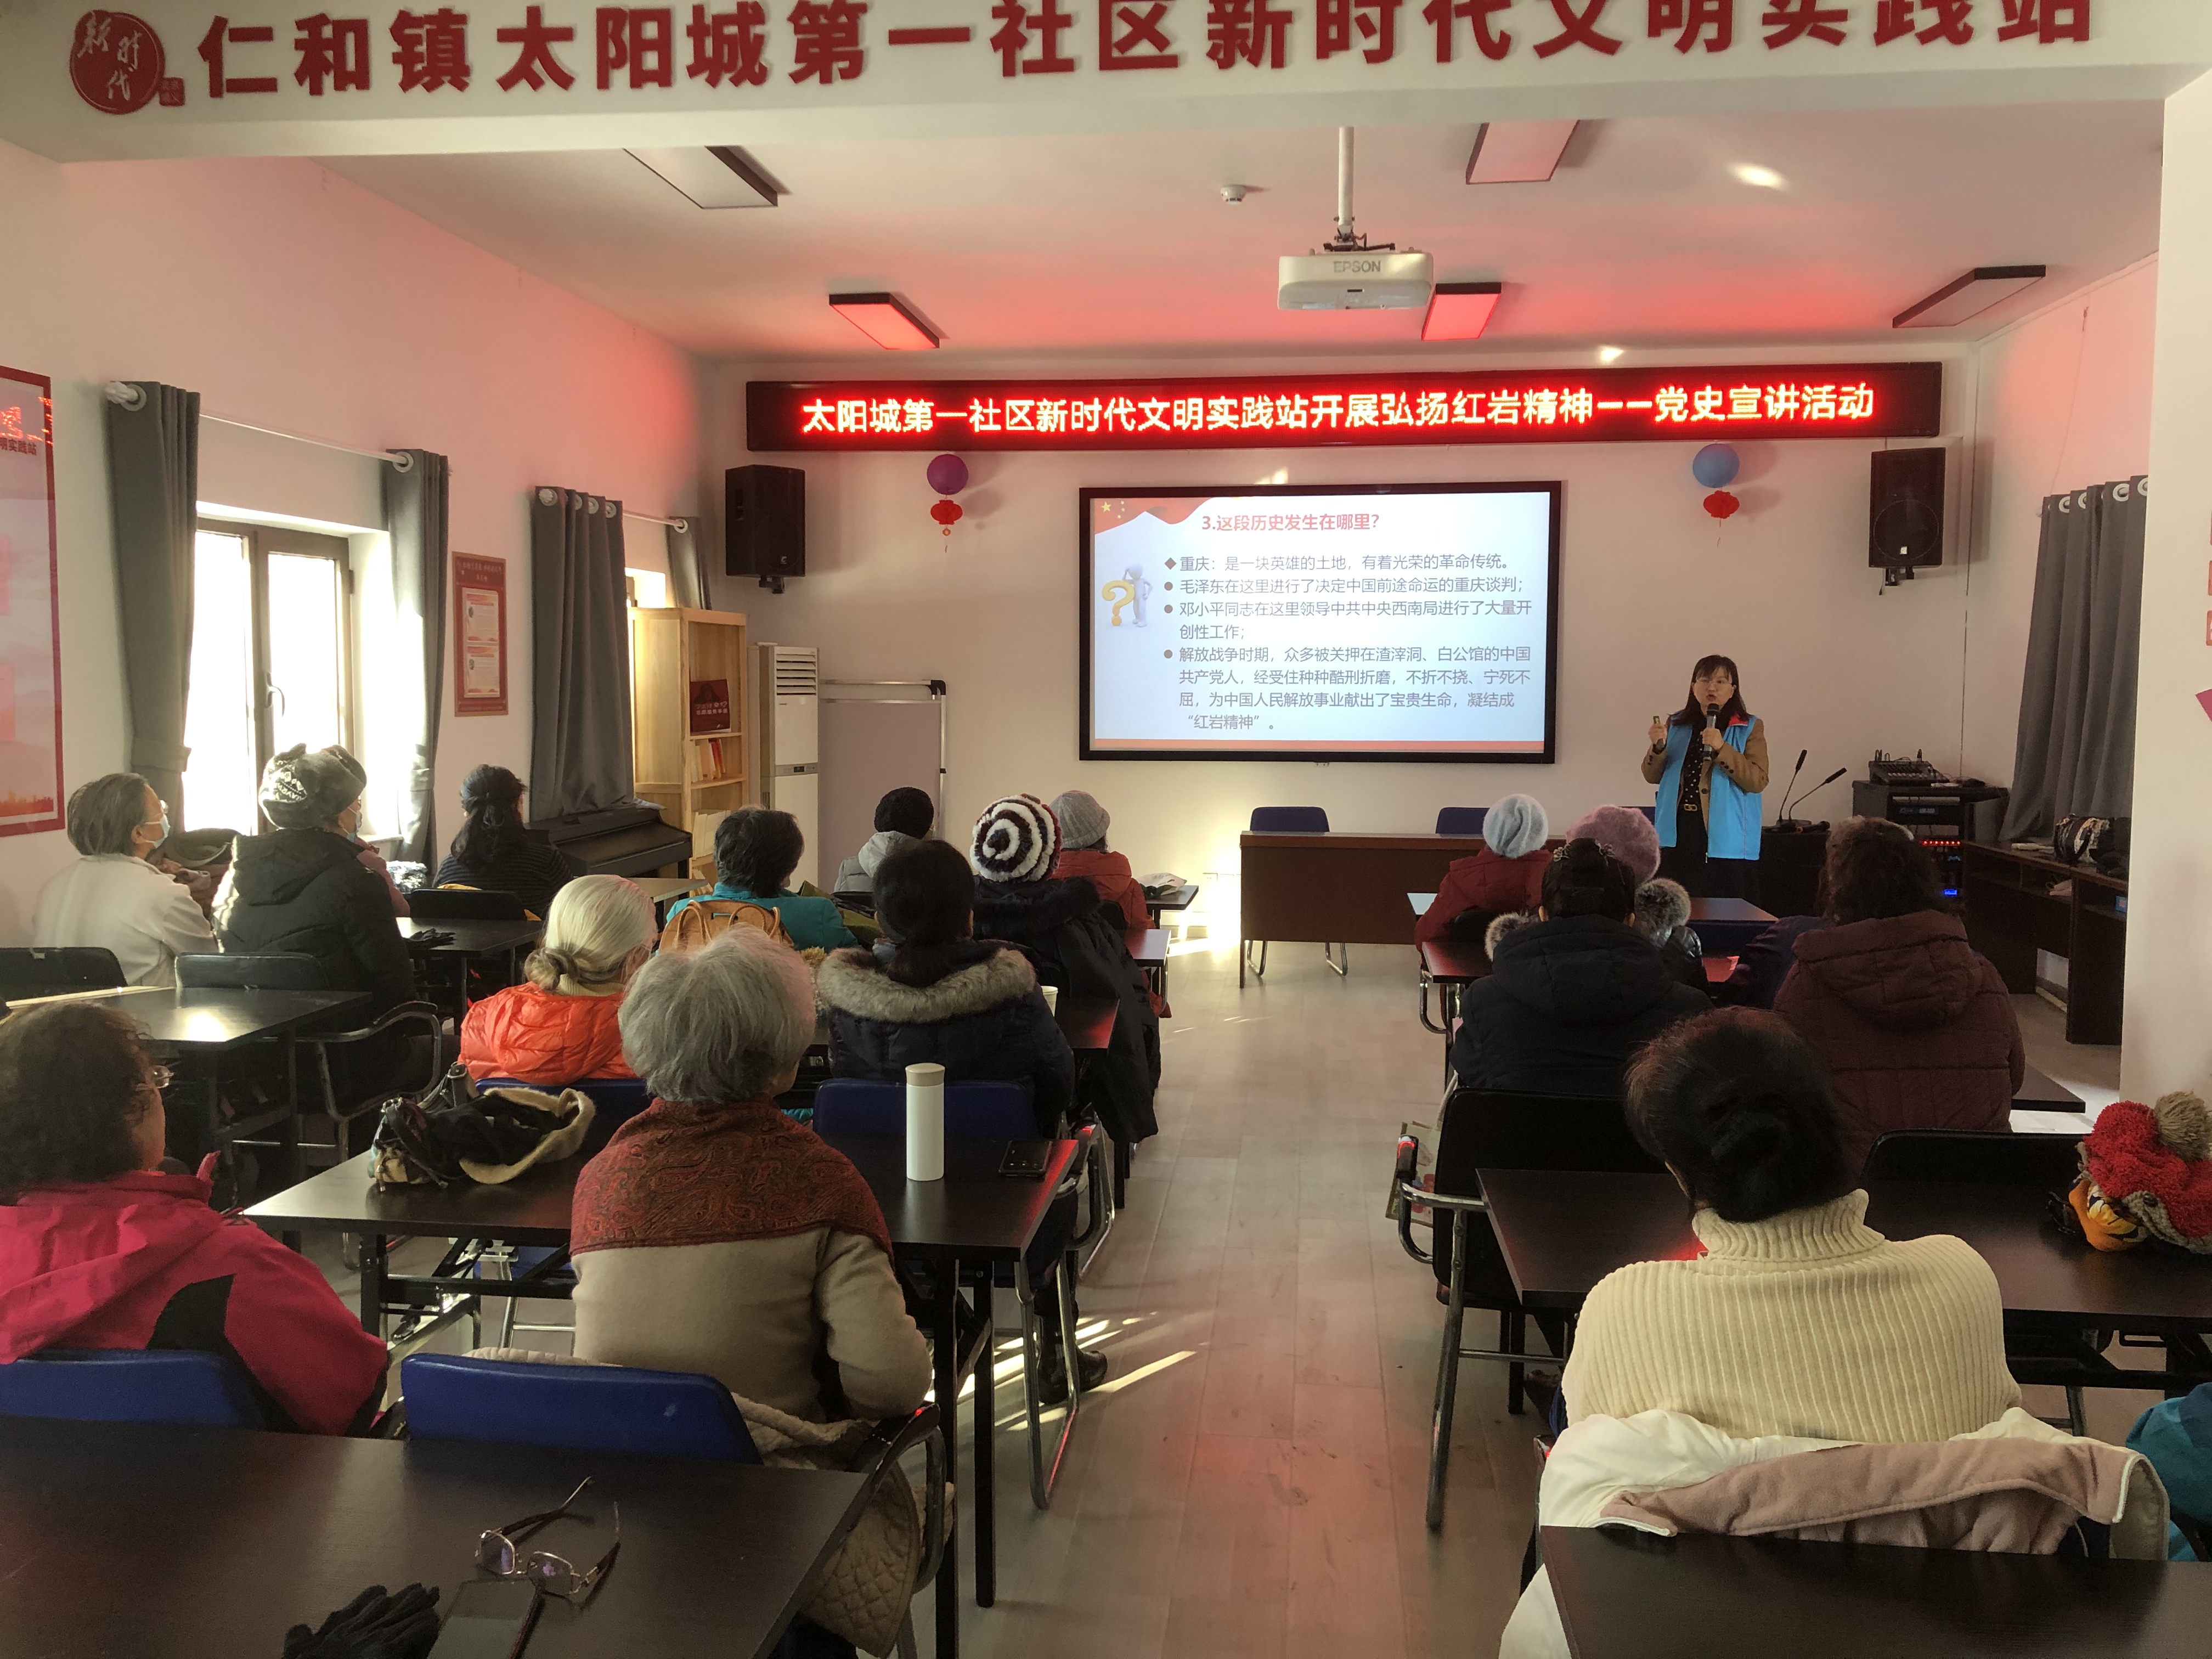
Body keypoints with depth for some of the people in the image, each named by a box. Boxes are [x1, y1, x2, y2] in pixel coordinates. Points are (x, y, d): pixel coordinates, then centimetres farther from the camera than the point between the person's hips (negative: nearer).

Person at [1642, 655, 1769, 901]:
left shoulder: (1749, 728, 2)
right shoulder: (1676, 724, 12)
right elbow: (1653, 777, 12)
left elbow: (1758, 781, -9)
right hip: (1678, 836, 3)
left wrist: (1721, 748, -20)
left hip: (1726, 839, -3)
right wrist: (1658, 746, -8)